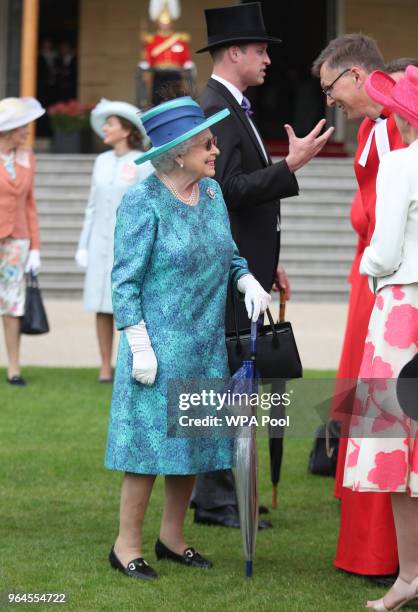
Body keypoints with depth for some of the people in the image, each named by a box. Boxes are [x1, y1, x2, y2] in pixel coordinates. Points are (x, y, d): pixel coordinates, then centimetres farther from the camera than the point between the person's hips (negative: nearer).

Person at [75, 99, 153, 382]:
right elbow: (94, 206, 13)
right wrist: (84, 245, 10)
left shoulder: (144, 164, -7)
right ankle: (106, 367, 9)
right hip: (102, 242, 5)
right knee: (102, 306, 2)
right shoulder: (102, 162, 10)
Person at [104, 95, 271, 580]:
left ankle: (172, 537, 24)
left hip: (206, 347, 7)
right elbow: (125, 280, -13)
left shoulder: (211, 192, 7)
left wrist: (247, 280, -3)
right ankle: (127, 545, 6)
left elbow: (227, 254, 18)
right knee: (151, 439, -4)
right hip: (160, 343, -7)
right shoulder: (142, 203, -13)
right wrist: (139, 347, -16)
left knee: (193, 440, 11)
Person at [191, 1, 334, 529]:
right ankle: (215, 500, -3)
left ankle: (219, 492, 19)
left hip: (243, 269, 11)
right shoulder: (215, 111, -14)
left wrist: (268, 264, 23)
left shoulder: (233, 109, 19)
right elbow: (230, 189, -23)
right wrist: (291, 165, -24)